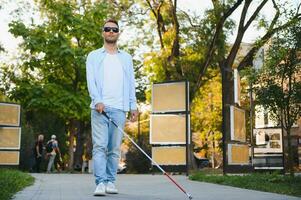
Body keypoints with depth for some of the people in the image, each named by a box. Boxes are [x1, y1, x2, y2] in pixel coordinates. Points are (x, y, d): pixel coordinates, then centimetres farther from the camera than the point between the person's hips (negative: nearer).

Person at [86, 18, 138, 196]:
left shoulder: (126, 58, 19)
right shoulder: (94, 56, 13)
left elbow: (131, 83, 13)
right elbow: (91, 80, 1)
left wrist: (133, 105, 2)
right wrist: (97, 100, -15)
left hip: (119, 108, 2)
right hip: (100, 107, -2)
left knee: (115, 148, 2)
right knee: (100, 146, -10)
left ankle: (111, 182, 7)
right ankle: (100, 183, -12)